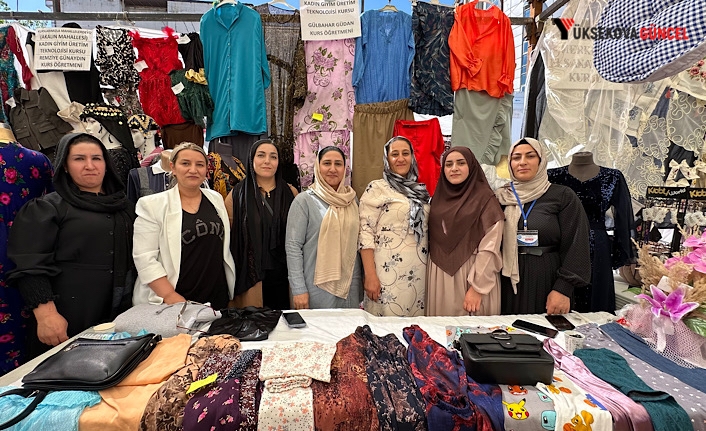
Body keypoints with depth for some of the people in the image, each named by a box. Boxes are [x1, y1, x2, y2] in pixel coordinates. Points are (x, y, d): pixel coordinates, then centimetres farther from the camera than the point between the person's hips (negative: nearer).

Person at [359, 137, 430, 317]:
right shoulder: (376, 188, -4)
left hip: (419, 270, 5)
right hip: (388, 269, -5)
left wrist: (431, 269, 12)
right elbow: (365, 233, -9)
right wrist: (370, 275, -16)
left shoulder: (420, 191, 13)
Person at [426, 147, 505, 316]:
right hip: (439, 276, 4)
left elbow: (490, 248, -12)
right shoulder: (438, 199, 8)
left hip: (471, 275, -4)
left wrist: (477, 287, -16)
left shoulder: (485, 199, -7)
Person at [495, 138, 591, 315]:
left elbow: (575, 246, -5)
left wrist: (563, 289, -12)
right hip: (508, 284, 2)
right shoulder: (500, 197, 6)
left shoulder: (563, 196, -1)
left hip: (547, 283, -1)